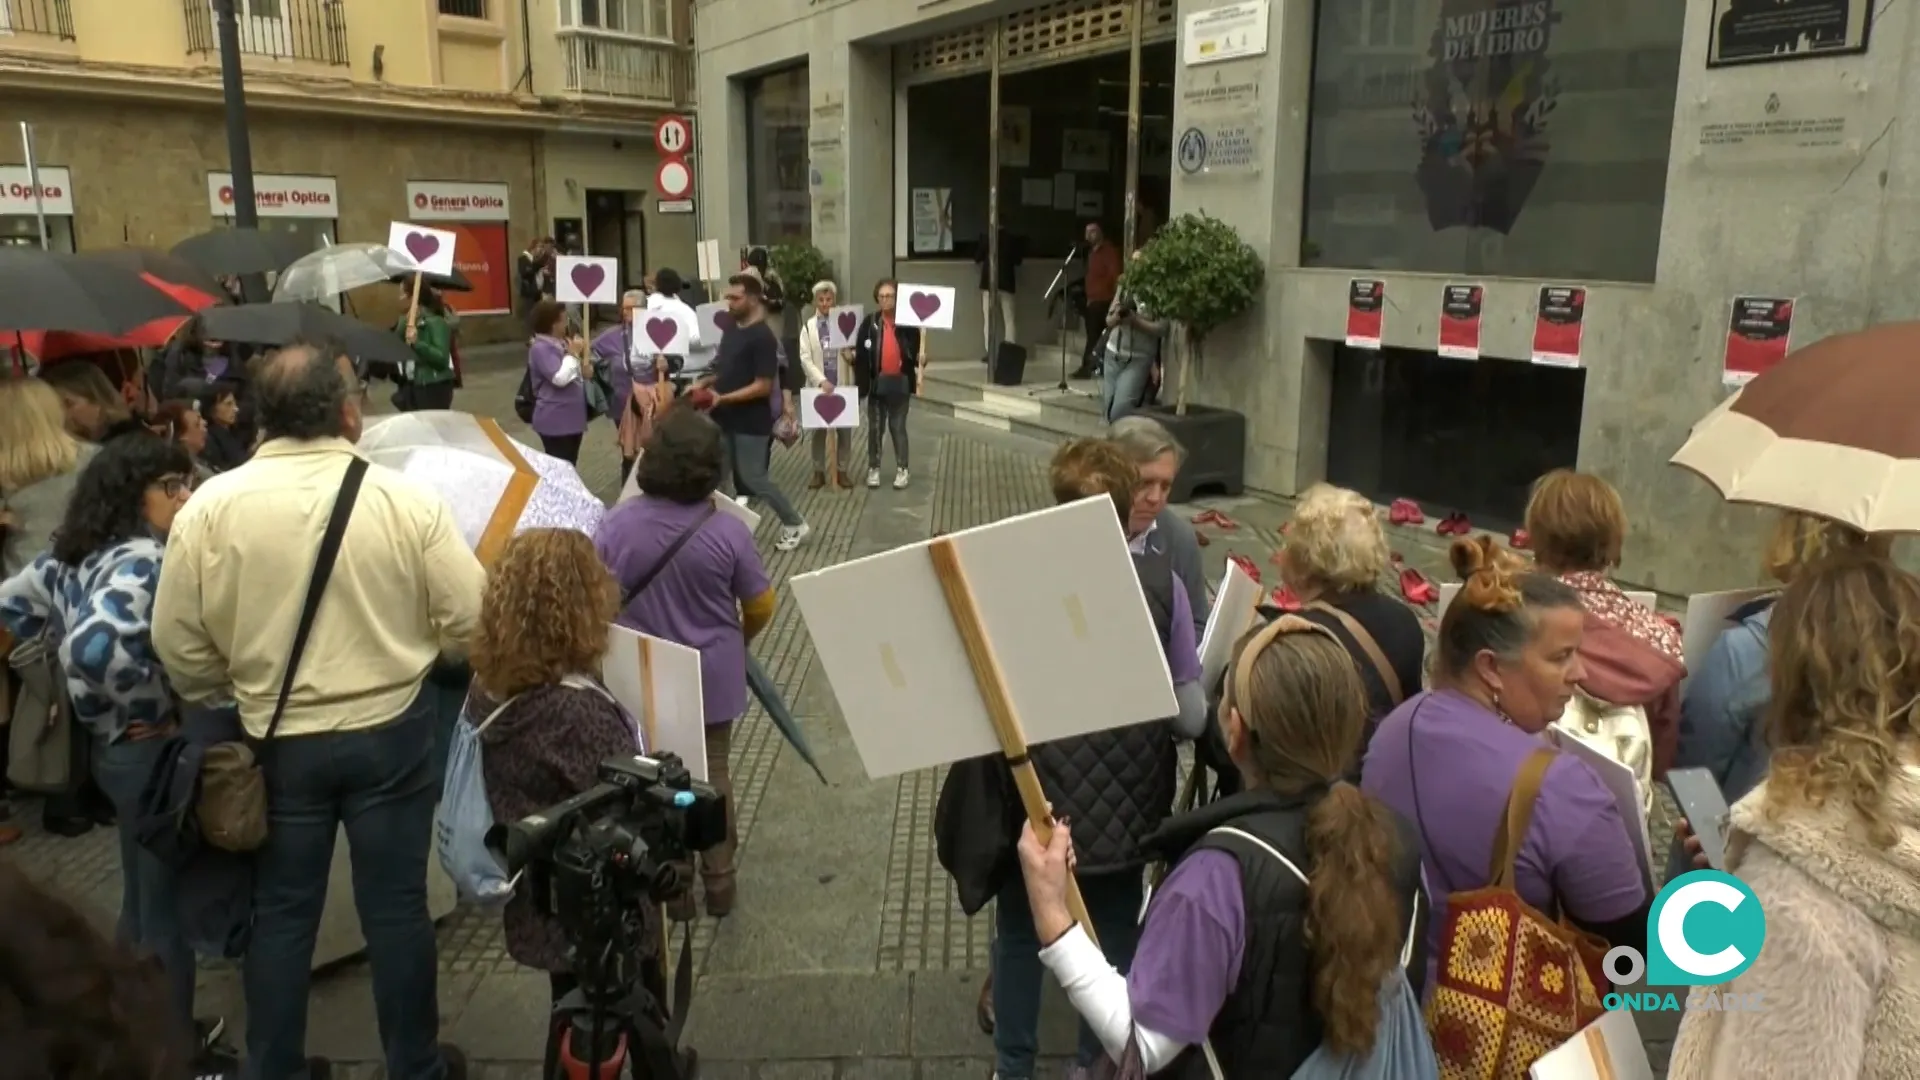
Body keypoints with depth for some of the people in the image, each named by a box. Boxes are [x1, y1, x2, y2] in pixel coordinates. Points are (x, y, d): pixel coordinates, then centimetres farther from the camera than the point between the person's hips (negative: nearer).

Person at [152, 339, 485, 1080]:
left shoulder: (211, 506, -9)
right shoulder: (406, 500, -14)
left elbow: (178, 641, -2)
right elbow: (469, 621, -9)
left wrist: (227, 696, 16)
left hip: (278, 740, 1)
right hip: (391, 731, -1)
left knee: (281, 914, 16)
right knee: (395, 907, 11)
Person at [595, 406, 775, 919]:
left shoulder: (615, 524, -16)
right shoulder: (727, 531, -19)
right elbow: (761, 608, -8)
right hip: (712, 678, -1)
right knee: (712, 774, 19)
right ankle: (719, 882, 30)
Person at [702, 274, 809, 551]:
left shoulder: (762, 337, -17)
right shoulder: (731, 329, 8)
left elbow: (763, 386, -21)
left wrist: (723, 398, -23)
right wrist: (705, 383, 3)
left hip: (751, 422, -8)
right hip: (725, 419, 8)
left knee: (753, 478, 0)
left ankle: (795, 524, 16)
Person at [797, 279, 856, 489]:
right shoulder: (808, 326, 3)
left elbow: (853, 353, 3)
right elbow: (805, 359, -4)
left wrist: (851, 355, -22)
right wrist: (821, 381, -16)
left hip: (842, 385, 0)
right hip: (818, 385, 0)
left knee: (844, 429, 6)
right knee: (818, 430, 8)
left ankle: (842, 471, 17)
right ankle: (819, 472, 17)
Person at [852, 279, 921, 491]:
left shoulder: (908, 322, -3)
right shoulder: (870, 323, 1)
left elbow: (916, 349, -1)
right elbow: (860, 351, 2)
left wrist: (920, 361, -20)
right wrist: (853, 356, -16)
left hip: (900, 382, -1)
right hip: (877, 382, 2)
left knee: (897, 427, 7)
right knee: (875, 427, 8)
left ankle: (902, 469, 15)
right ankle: (873, 469, 18)